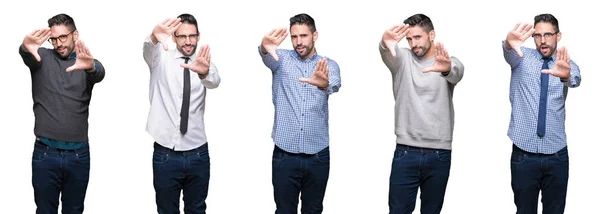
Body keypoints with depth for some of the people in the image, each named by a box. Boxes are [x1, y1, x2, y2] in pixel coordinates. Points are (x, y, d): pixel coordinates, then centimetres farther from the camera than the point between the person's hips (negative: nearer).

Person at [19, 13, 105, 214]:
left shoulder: (86, 63, 4)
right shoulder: (42, 58, 4)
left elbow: (99, 74, -19)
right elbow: (27, 56, -19)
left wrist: (90, 67, -45)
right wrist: (26, 48, -46)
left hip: (78, 154, 1)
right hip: (45, 152, -1)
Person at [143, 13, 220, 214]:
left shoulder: (203, 63, 3)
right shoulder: (161, 58, 0)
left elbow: (214, 81, -20)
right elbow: (148, 49, -24)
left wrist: (204, 72, -46)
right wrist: (154, 38, -50)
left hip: (198, 154, 2)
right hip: (165, 154, -2)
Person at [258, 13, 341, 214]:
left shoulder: (329, 65, 4)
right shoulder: (282, 59, 3)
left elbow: (335, 85, -19)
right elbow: (268, 57, -21)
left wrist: (324, 84, -45)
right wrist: (265, 48, -47)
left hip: (318, 155, 1)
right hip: (285, 154, -1)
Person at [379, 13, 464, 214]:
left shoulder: (449, 63, 3)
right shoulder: (402, 59, 5)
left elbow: (456, 73, -22)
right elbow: (388, 54, -19)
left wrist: (446, 69, -48)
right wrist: (385, 45, -45)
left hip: (439, 154, 0)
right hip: (405, 152, 0)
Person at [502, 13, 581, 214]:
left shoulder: (567, 65, 4)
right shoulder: (522, 57, 2)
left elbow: (575, 79, -20)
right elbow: (510, 52, -22)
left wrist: (565, 76, -46)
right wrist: (509, 43, -48)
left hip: (556, 155, 1)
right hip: (524, 154, -1)